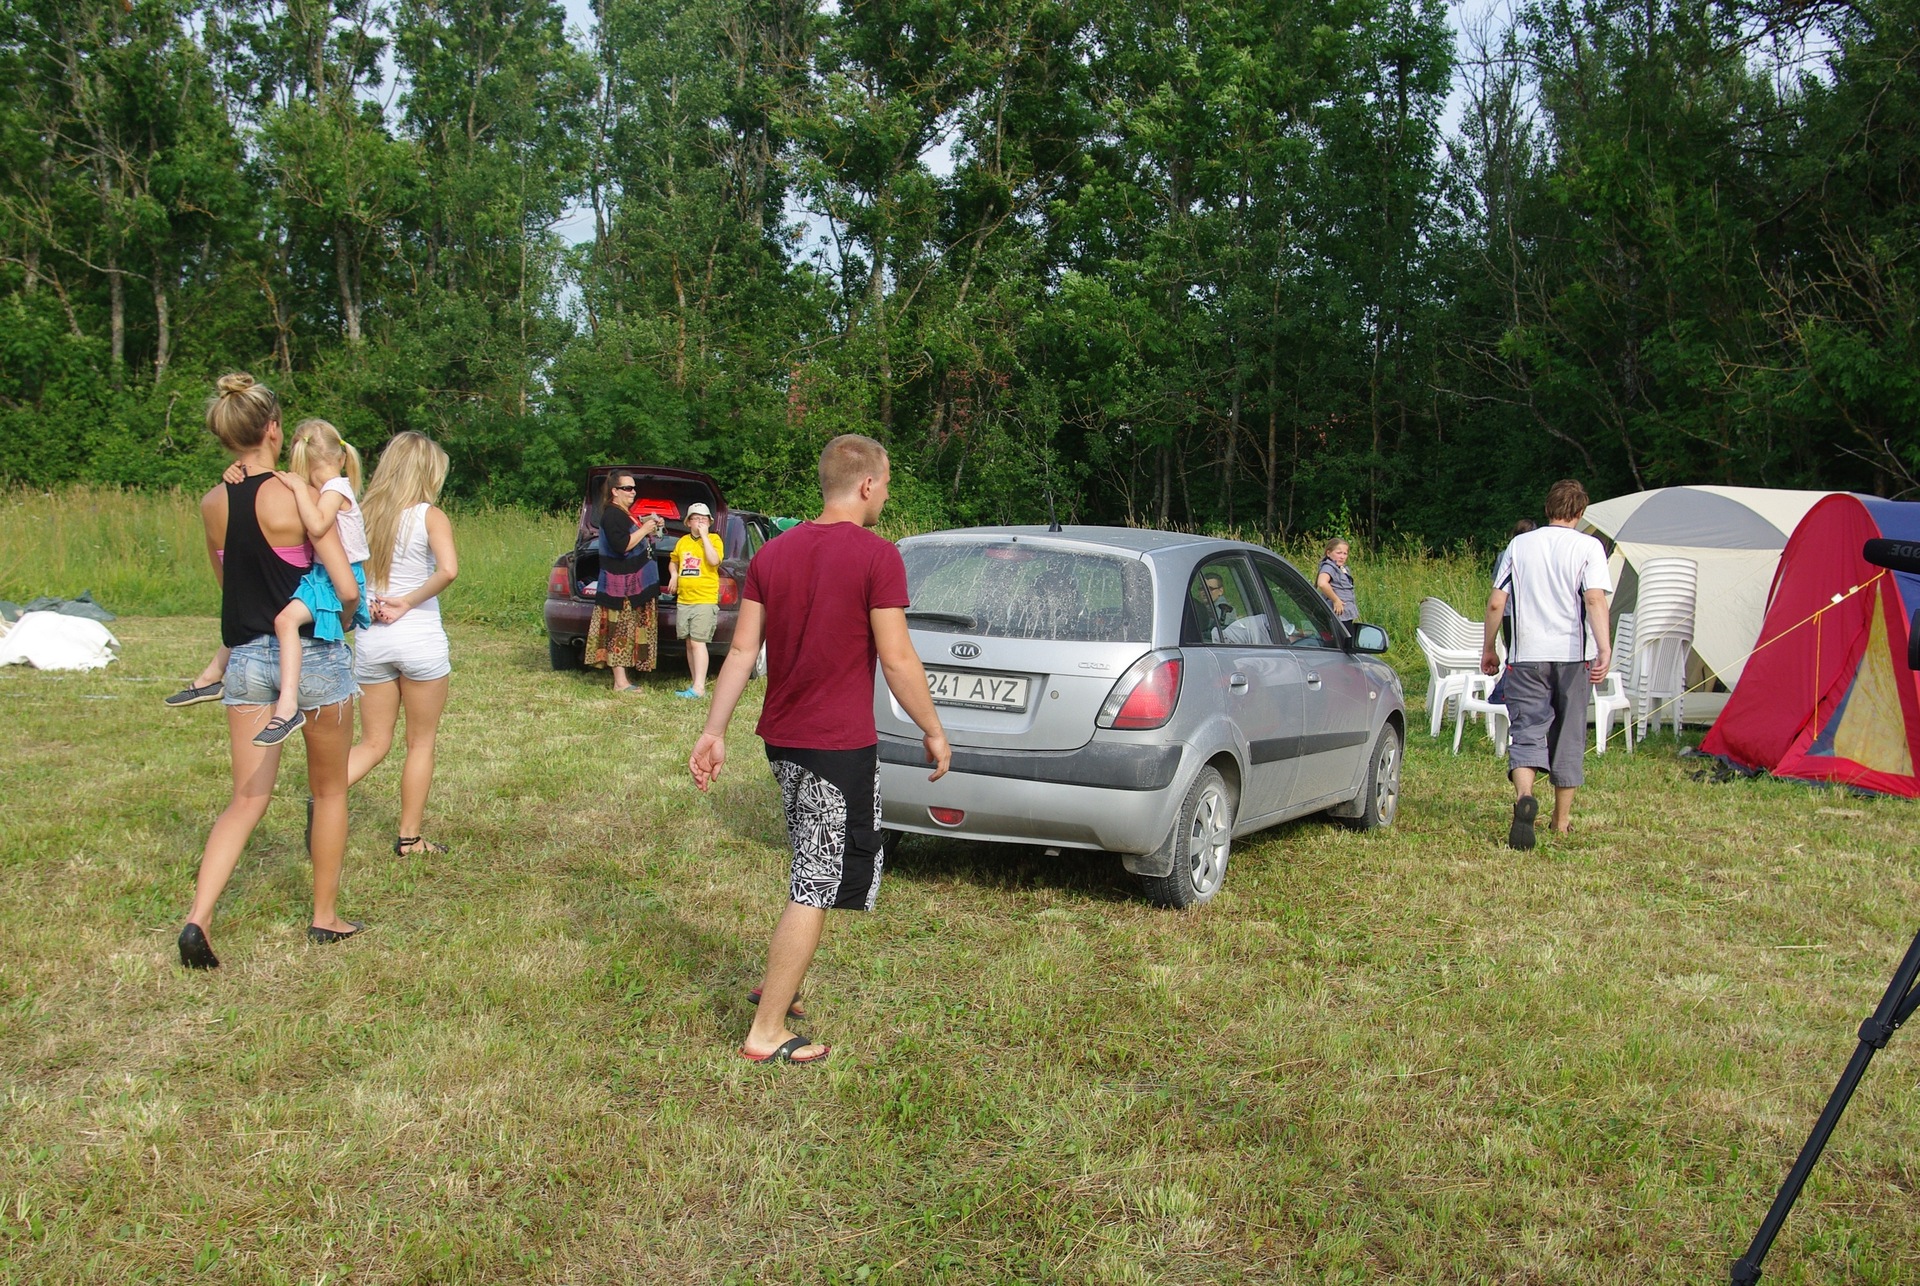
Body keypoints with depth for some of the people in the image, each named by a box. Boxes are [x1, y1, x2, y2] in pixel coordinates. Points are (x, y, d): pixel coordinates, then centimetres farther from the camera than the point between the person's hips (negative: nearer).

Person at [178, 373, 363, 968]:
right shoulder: (299, 498, -14)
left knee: (246, 799, 8)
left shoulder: (212, 505, 2)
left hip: (246, 657, 4)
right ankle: (324, 915, 23)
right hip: (312, 653, -4)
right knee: (329, 790, 14)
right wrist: (337, 616, 4)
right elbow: (347, 589, -16)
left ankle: (198, 917, -8)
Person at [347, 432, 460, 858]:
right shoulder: (430, 516, -9)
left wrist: (367, 605, -6)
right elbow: (448, 570, -26)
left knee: (374, 743, 15)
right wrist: (408, 602, -14)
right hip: (420, 638, -4)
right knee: (421, 743, 12)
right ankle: (410, 838, 18)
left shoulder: (362, 514, 4)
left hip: (371, 641, 4)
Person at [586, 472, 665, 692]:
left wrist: (652, 527, 9)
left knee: (625, 632, 11)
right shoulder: (612, 515, -15)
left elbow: (633, 537, 25)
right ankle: (620, 682, -9)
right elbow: (622, 545, -26)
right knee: (620, 632, -9)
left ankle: (622, 678, 15)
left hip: (631, 585, 10)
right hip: (620, 585, -10)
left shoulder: (622, 514, 17)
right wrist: (644, 530, -18)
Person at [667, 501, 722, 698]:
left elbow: (714, 561, -20)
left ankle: (699, 687, -15)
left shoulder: (714, 539, -2)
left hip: (705, 600, -6)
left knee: (698, 642, -13)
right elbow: (673, 561, 29)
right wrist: (674, 575, 9)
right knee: (689, 643, 10)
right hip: (684, 600, 6)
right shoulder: (682, 541, 12)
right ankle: (697, 683, 18)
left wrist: (704, 535, -15)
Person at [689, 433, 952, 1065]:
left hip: (782, 738, 7)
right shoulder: (876, 556, -13)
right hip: (840, 745, -7)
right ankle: (766, 1033, 6)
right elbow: (897, 661, -13)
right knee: (818, 886, 1)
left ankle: (777, 981, 36)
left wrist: (714, 730, 9)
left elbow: (741, 651, 6)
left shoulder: (773, 552, 6)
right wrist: (933, 730, -2)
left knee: (816, 869, 26)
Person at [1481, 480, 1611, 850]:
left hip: (1527, 655, 1)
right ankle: (1562, 819, 21)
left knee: (1526, 731, -2)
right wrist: (1604, 648, -19)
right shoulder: (1588, 547, 0)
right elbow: (1595, 600, -14)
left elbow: (1496, 602, 6)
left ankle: (1524, 797, -30)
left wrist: (1488, 649, 15)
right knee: (1569, 735, 11)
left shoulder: (1519, 545, 7)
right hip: (1573, 654, -1)